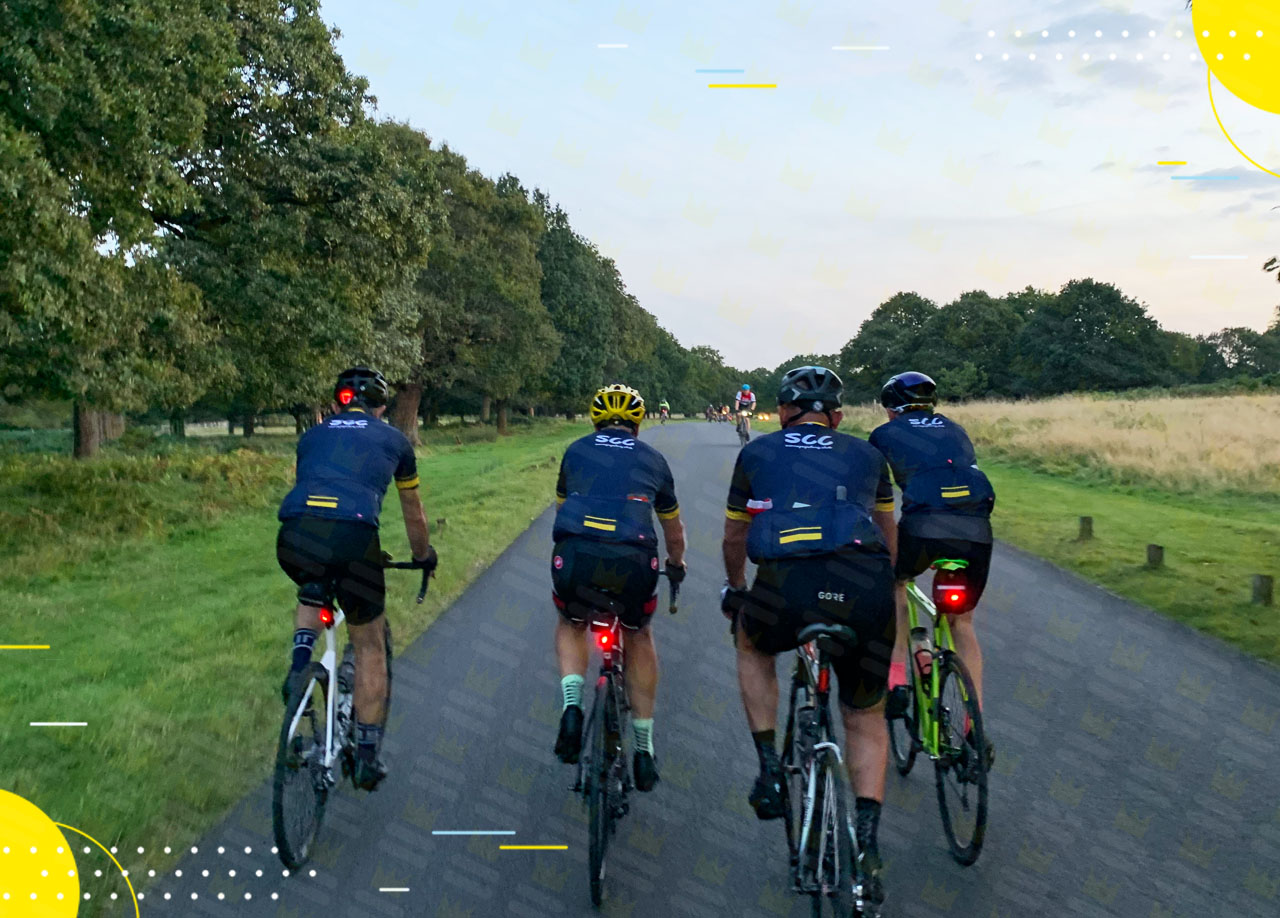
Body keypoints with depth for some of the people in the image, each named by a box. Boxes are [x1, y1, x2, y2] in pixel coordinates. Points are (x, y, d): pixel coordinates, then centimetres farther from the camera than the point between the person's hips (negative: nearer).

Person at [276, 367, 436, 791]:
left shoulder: (313, 435, 30)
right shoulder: (393, 438, 25)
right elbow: (414, 514, 36)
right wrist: (423, 556, 55)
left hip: (295, 535, 3)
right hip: (353, 536, -2)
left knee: (312, 592, 39)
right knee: (370, 645, 17)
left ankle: (299, 665, 14)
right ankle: (367, 756, 20)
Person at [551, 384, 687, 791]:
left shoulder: (576, 450, 25)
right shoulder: (652, 459, 25)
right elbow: (673, 528, 39)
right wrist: (677, 563, 61)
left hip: (575, 555, 0)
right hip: (633, 559, 0)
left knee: (571, 624, 32)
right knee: (639, 637, 28)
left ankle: (572, 704, 6)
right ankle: (644, 748, 27)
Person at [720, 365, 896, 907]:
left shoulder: (758, 452, 25)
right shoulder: (865, 455, 28)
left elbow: (734, 537, 37)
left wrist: (734, 590, 56)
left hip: (787, 583, -1)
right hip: (865, 588, 1)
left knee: (752, 644, 35)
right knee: (866, 718, 22)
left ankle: (769, 769, 22)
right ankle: (867, 845, 6)